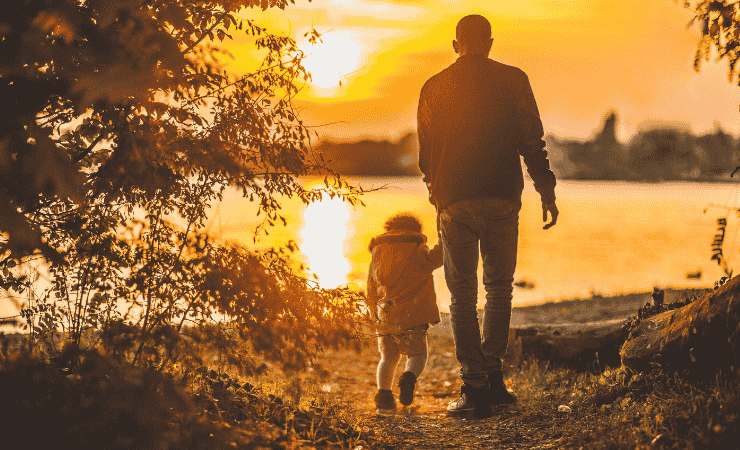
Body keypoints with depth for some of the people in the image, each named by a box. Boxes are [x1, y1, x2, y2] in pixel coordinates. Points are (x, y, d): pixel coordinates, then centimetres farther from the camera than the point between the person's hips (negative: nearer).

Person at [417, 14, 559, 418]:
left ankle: (474, 387, -1)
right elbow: (531, 142, -2)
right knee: (499, 287, 15)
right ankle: (491, 375, 11)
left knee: (462, 296, 5)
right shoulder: (512, 81, 2)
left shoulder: (434, 88, 6)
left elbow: (425, 153, 11)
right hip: (502, 199, 0)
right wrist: (546, 192, 3)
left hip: (454, 203, 0)